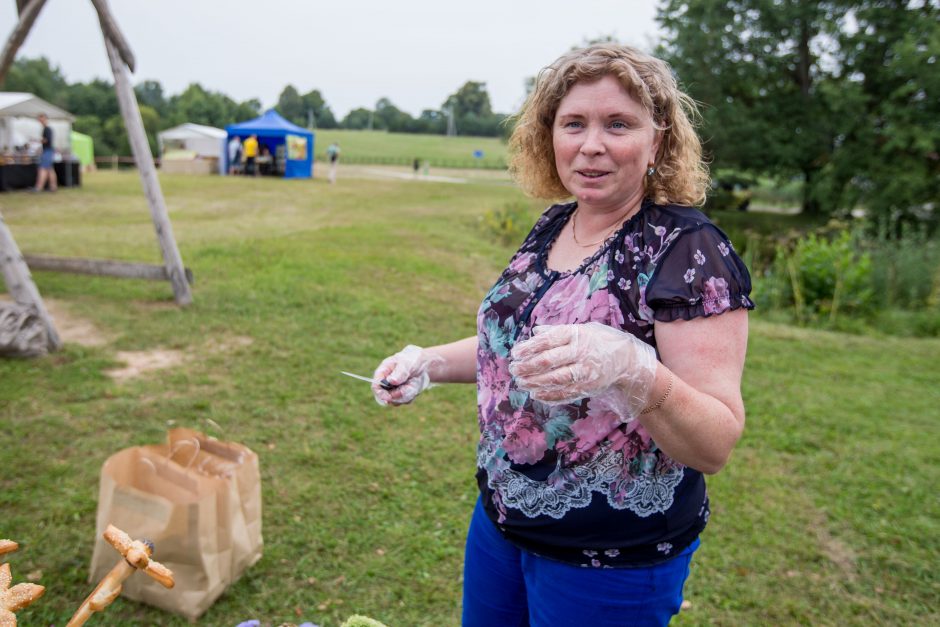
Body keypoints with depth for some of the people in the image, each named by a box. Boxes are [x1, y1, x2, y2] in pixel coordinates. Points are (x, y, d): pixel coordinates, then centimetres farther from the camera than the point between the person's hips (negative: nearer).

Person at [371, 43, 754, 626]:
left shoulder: (690, 250, -20)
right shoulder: (553, 227, 1)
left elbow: (716, 444, -22)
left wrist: (632, 370, -39)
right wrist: (431, 362, 0)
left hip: (611, 563, -6)